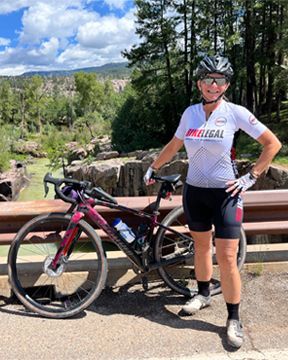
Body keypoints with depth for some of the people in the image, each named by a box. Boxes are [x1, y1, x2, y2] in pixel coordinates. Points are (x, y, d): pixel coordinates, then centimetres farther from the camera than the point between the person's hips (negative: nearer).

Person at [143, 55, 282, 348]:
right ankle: (203, 294, 40)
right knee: (201, 245, 18)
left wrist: (251, 177, -8)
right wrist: (152, 167, 19)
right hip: (194, 191, 4)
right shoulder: (190, 112, 2)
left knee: (227, 258, -4)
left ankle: (234, 319, 13)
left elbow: (273, 143, -6)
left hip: (225, 193, -4)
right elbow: (173, 146, 16)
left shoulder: (235, 112, -9)